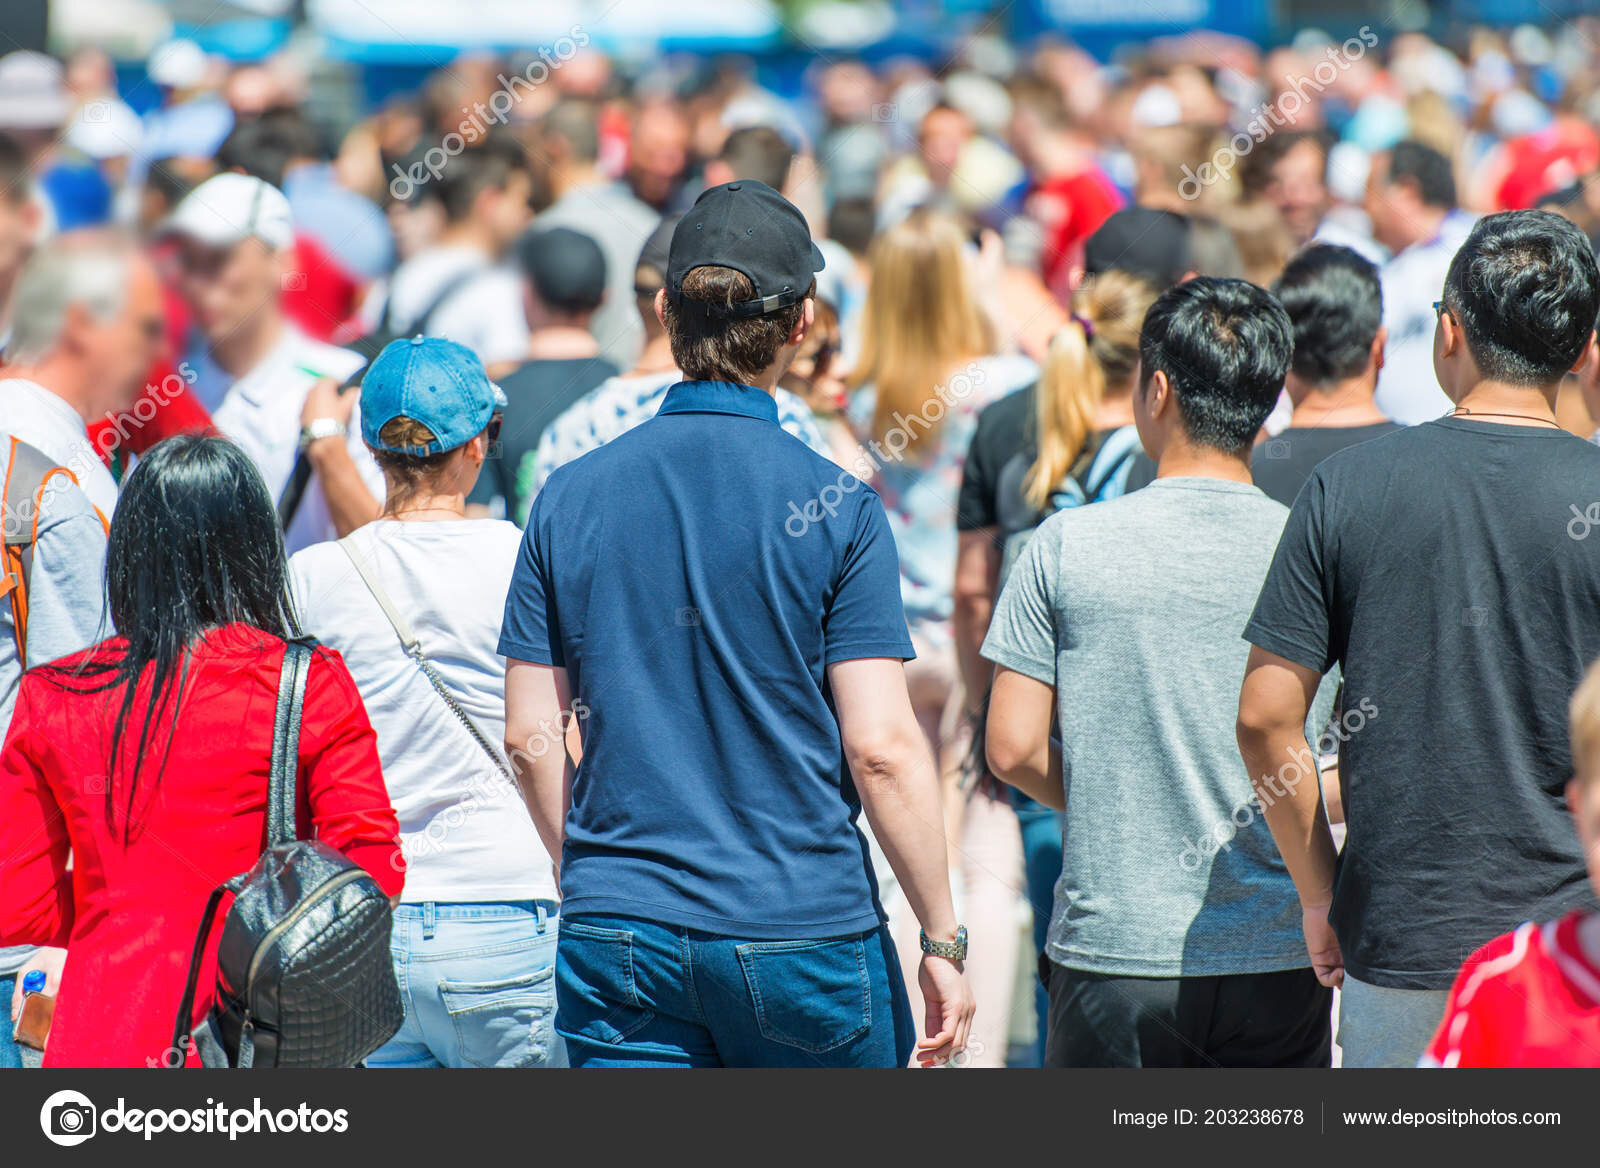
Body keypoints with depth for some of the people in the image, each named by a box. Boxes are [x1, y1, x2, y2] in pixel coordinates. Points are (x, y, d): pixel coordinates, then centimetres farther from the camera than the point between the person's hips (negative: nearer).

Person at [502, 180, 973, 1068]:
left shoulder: (570, 497, 2)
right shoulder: (833, 505, -8)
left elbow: (529, 735, 5)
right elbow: (880, 745, -12)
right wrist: (942, 939, -4)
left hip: (617, 935, 3)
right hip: (802, 925, -2)